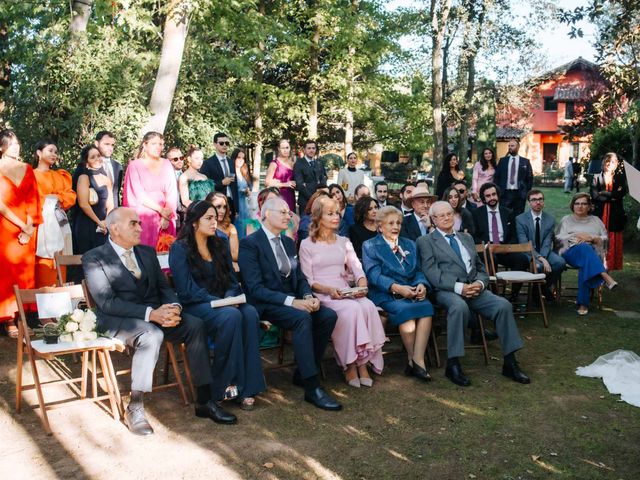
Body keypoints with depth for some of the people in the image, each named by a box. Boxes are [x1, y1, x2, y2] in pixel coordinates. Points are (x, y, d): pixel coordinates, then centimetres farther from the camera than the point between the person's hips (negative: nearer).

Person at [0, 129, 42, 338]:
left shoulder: (27, 169, 11)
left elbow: (33, 199, 6)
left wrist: (29, 227, -6)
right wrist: (22, 226, -12)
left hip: (28, 230, 4)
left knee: (26, 273, 4)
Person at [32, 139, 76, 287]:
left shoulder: (61, 176, 21)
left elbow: (71, 196, 9)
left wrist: (56, 198, -5)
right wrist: (48, 200, -3)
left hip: (59, 222, 5)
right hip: (42, 223, -5)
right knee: (44, 263, -11)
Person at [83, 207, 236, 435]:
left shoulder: (147, 252, 18)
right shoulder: (94, 258, -2)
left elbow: (164, 287, 13)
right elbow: (107, 302, -13)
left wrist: (174, 307, -12)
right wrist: (150, 314, -25)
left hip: (155, 314, 5)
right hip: (118, 321, -5)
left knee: (195, 325, -21)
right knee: (152, 335, -36)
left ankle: (204, 401, -16)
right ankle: (135, 408, -24)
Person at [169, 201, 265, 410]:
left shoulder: (220, 245, 15)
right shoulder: (180, 248, -2)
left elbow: (231, 279, 12)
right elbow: (187, 289, -11)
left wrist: (230, 297, -10)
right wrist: (218, 302, -21)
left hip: (223, 303, 5)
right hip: (194, 306, -5)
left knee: (250, 313, -28)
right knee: (231, 316, -35)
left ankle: (246, 387, -26)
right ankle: (225, 385, -23)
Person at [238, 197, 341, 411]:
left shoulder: (289, 242, 16)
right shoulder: (250, 243, -9)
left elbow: (300, 277, 15)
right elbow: (255, 288, -17)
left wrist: (308, 296, -8)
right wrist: (291, 302, -25)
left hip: (292, 299, 7)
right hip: (265, 304, -7)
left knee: (329, 316, -17)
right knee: (303, 318, -33)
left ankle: (302, 373, -4)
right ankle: (312, 387, -29)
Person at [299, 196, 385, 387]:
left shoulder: (344, 242, 20)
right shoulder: (307, 245, 6)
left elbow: (357, 268, 7)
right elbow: (308, 281, -1)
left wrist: (362, 284, -16)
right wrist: (328, 290, -18)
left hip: (346, 292, 4)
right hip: (322, 295, -4)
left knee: (368, 306, -29)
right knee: (352, 309, -33)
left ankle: (362, 362, -23)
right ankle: (350, 364, -22)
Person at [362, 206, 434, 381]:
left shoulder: (409, 244, 24)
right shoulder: (370, 246, 9)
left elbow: (418, 270, 15)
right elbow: (373, 275, -5)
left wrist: (422, 285, -9)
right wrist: (396, 288, -19)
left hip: (411, 292, 4)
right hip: (385, 295, -4)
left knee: (426, 307, -29)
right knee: (405, 310, -33)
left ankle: (417, 360, -30)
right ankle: (412, 359, -16)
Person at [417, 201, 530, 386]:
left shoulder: (467, 238, 26)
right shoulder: (426, 241, 9)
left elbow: (480, 268, 22)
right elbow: (431, 272, -5)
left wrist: (480, 282, -3)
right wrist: (458, 287, -18)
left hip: (475, 289, 5)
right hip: (447, 291, -5)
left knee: (503, 305, -21)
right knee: (459, 306, -38)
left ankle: (510, 364, -13)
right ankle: (453, 364, -28)